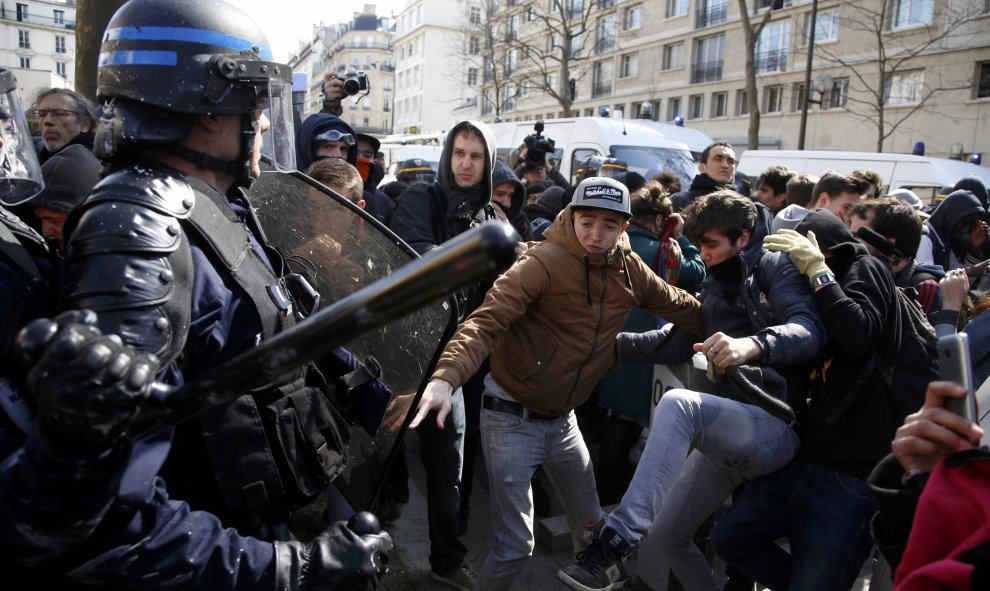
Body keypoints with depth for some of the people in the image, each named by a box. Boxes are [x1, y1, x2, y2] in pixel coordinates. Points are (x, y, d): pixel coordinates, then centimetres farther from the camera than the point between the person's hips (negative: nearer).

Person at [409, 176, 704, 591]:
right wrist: (447, 377, -46)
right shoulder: (543, 263, -20)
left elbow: (683, 308, 13)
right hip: (512, 418, -6)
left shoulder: (630, 270, -1)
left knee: (591, 524, 23)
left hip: (562, 419, 6)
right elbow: (486, 321, -31)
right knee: (516, 545, -3)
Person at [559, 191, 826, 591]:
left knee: (677, 404, -35)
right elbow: (674, 343, 13)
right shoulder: (714, 287, 17)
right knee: (669, 532, 12)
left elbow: (810, 330, -23)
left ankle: (615, 543, -35)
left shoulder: (774, 268, -4)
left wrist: (753, 344, -44)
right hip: (729, 430, 9)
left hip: (774, 427, -8)